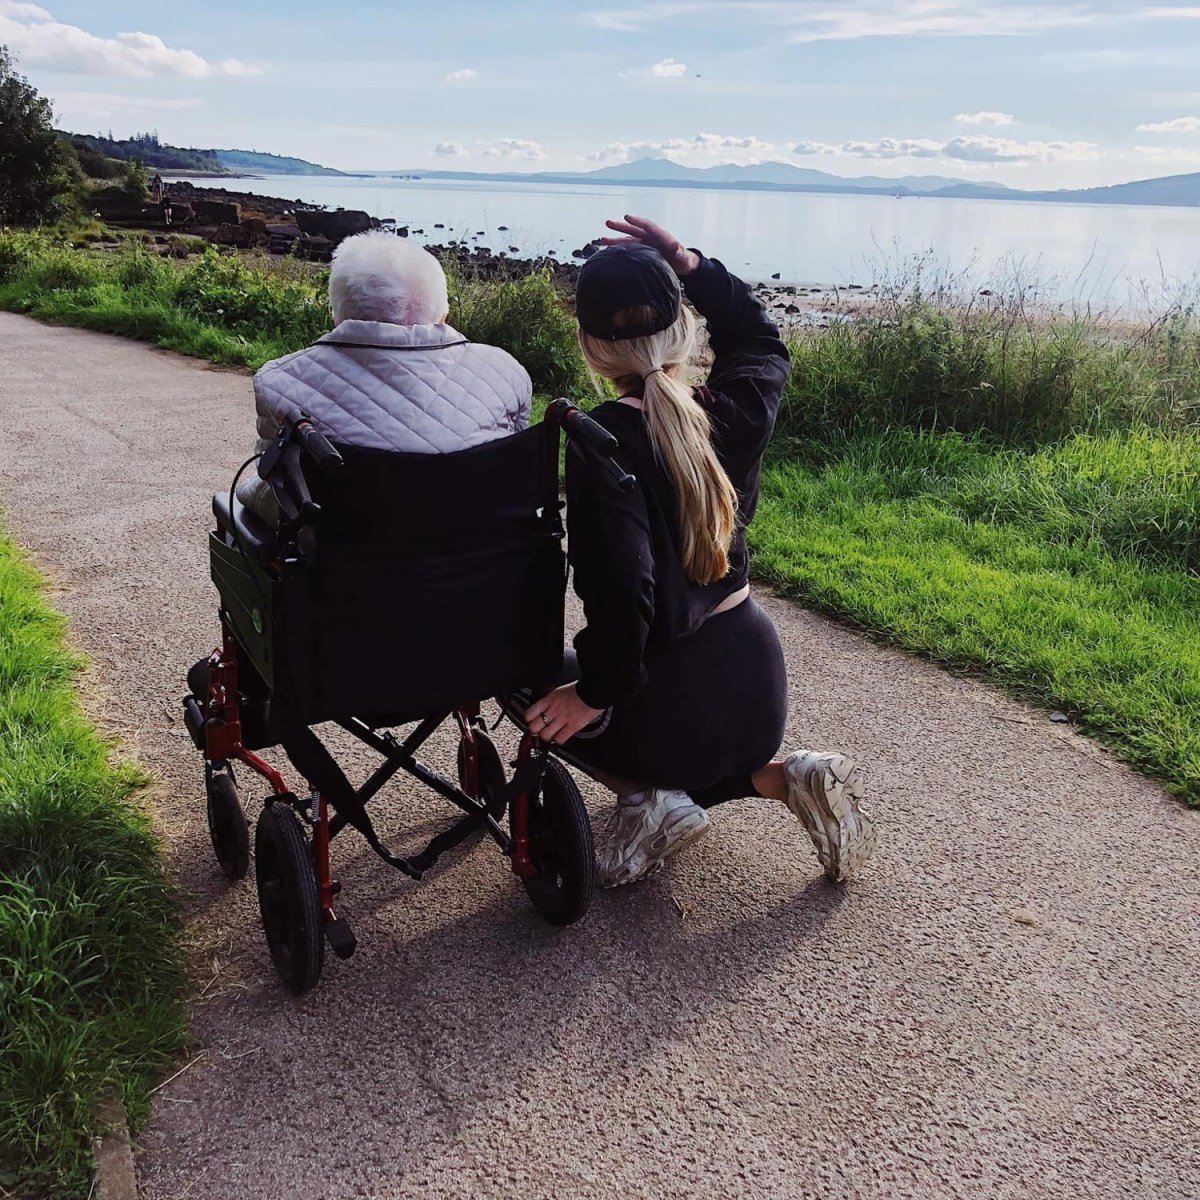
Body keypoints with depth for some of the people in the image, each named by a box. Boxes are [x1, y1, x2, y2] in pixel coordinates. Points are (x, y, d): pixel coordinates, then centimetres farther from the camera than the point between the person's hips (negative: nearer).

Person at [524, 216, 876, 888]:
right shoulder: (737, 411, -5)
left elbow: (621, 590, -30)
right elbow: (763, 343, 19)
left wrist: (597, 694, -15)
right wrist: (691, 266, 8)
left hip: (673, 703, -5)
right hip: (759, 686, 6)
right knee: (697, 761, 39)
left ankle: (646, 795, 3)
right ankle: (787, 777, 9)